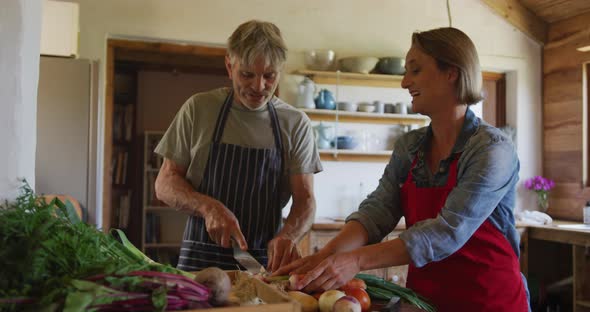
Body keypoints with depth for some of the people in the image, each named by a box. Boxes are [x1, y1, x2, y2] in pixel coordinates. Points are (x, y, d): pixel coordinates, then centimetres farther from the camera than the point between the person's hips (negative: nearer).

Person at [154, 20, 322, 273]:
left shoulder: (296, 124, 2)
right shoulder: (198, 109, 1)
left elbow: (305, 198, 0)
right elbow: (165, 184, 3)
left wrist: (288, 235, -22)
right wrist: (208, 207, -16)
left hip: (267, 261, 1)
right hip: (201, 258, 0)